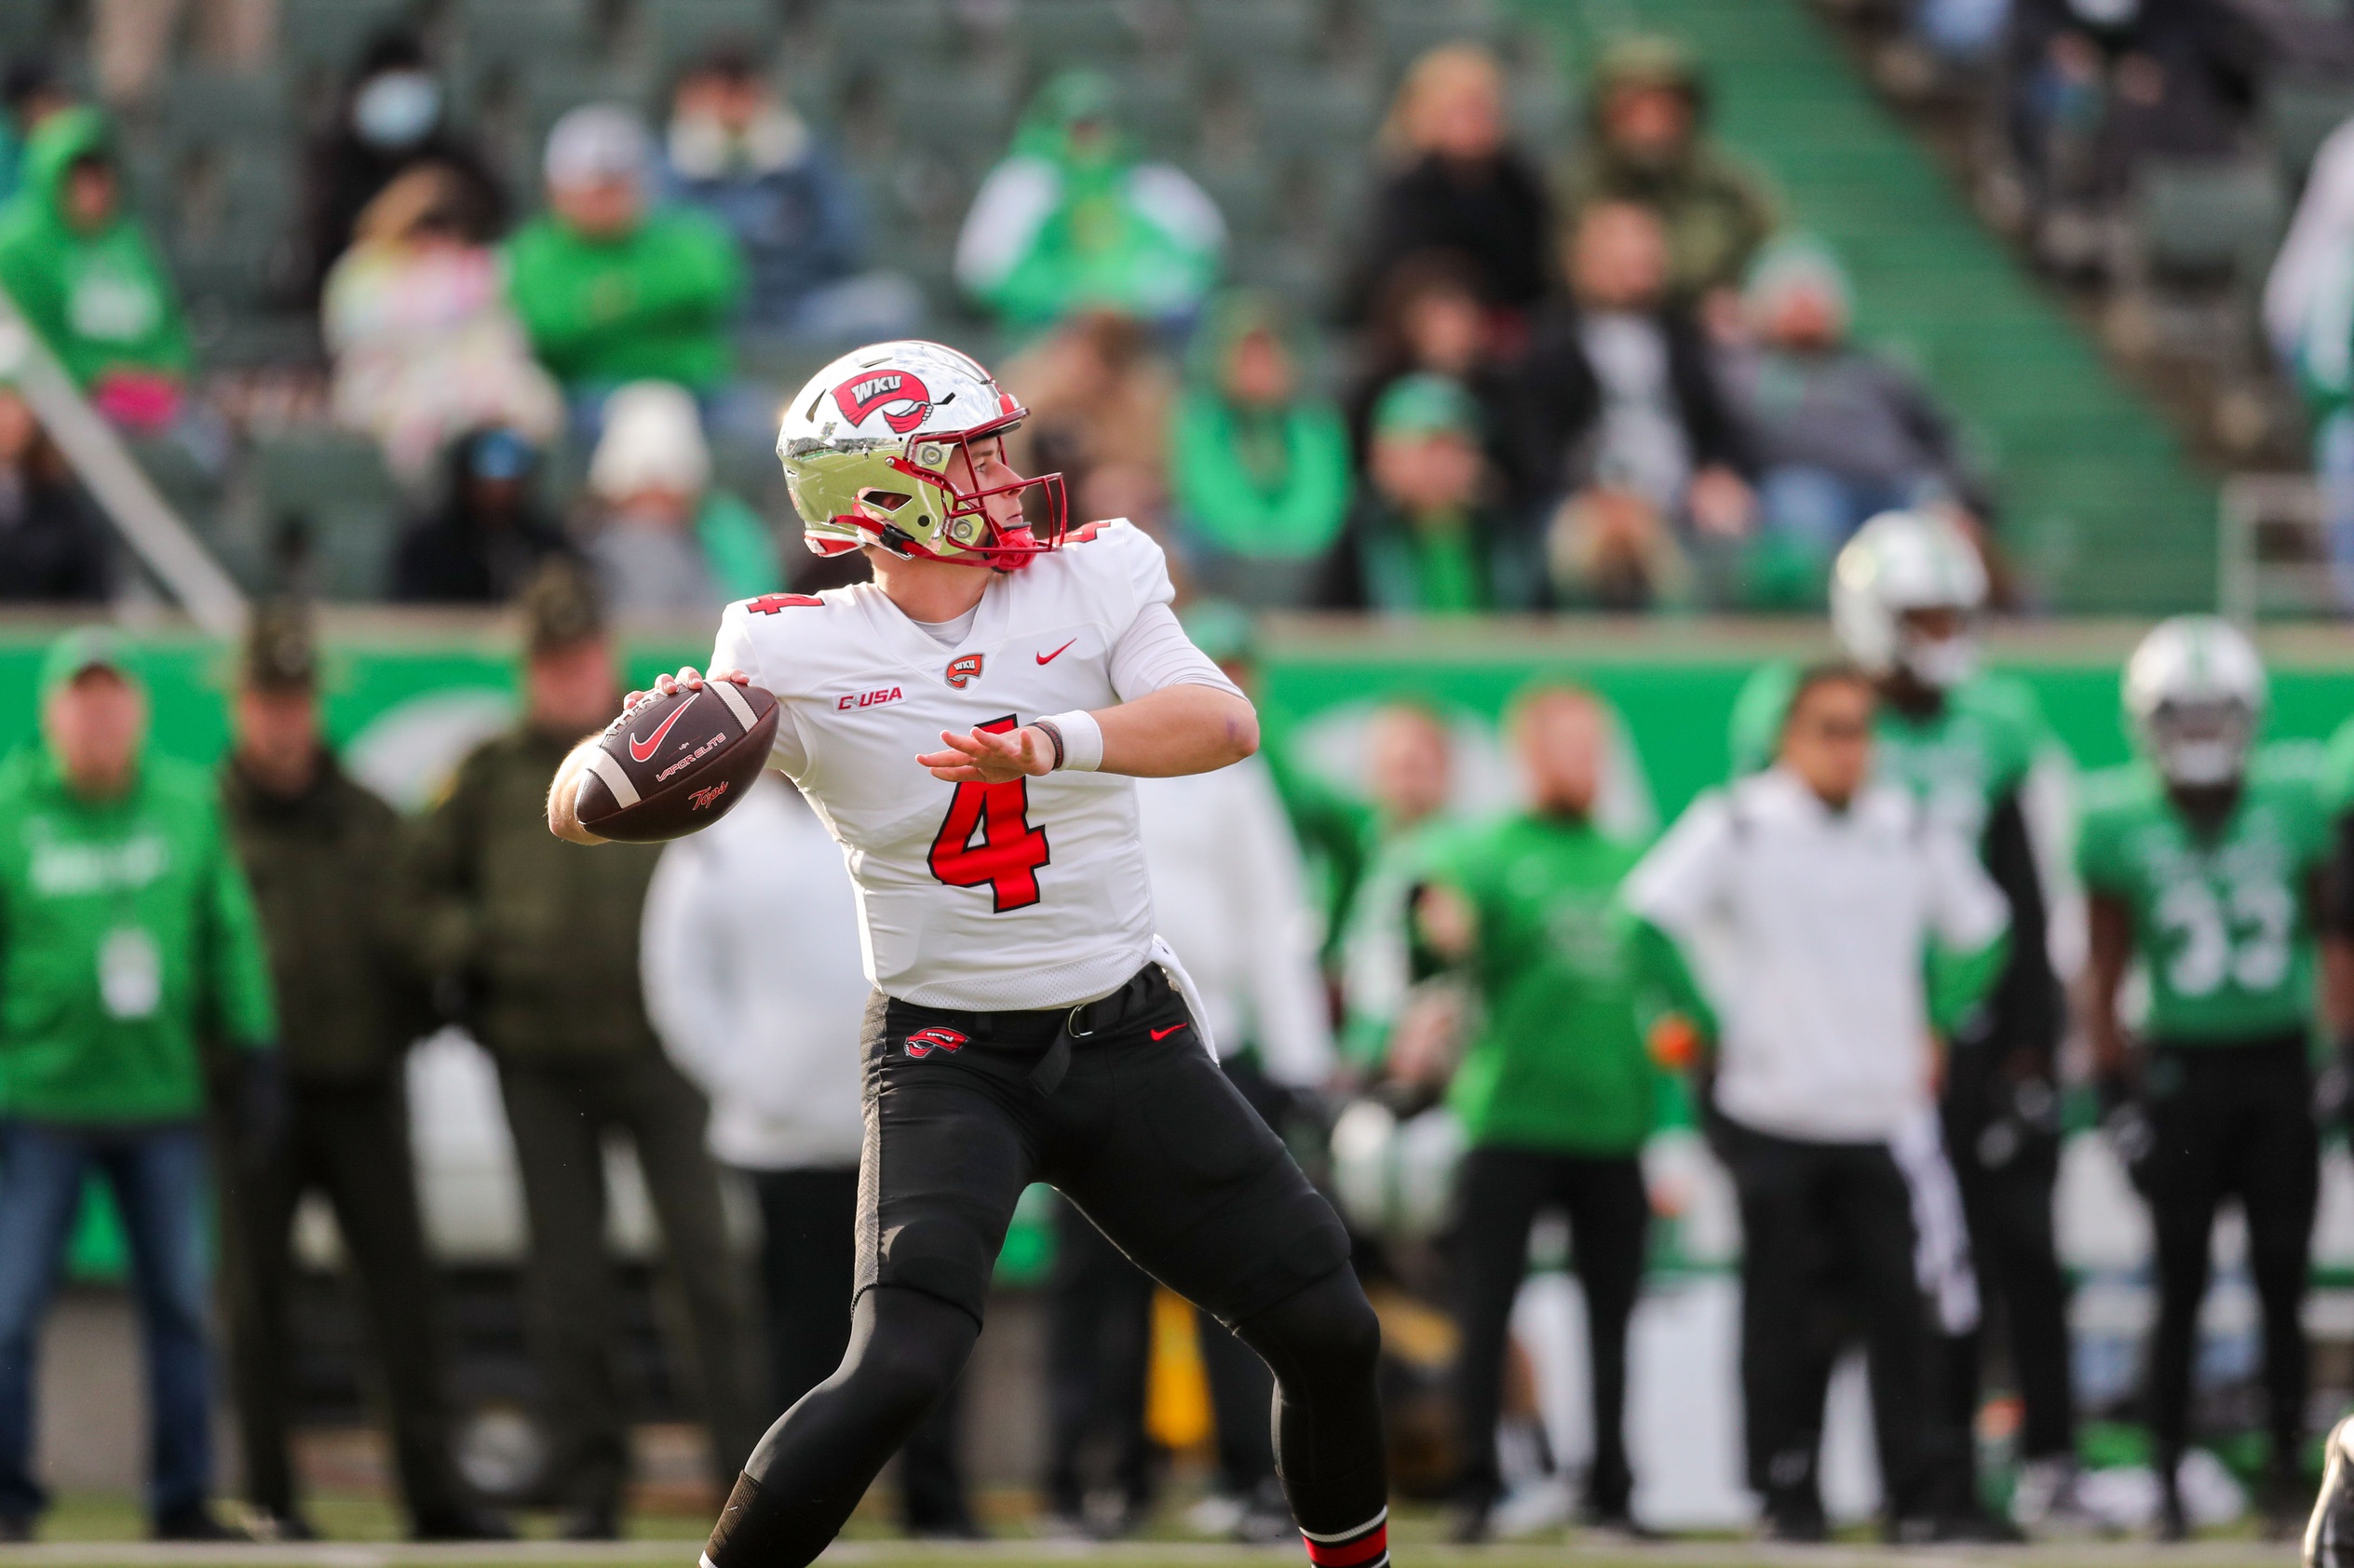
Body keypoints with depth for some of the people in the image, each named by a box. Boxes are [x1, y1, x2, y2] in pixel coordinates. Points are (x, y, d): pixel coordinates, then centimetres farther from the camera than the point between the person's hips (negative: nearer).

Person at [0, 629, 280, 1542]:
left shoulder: (187, 806, 6)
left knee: (180, 1302, 4)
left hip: (160, 1098, 3)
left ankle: (181, 1502, 11)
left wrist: (254, 1061, 5)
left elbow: (230, 940, 10)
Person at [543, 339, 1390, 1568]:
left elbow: (1224, 723, -20)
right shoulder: (799, 657, -9)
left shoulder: (1085, 583, -3)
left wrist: (1053, 742, -37)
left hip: (1129, 1040, 3)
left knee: (1328, 1333, 6)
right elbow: (577, 810, -11)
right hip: (948, 1055, -3)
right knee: (900, 1369, -24)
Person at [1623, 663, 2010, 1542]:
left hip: (1880, 1113, 3)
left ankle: (1913, 1495, 4)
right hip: (1771, 1111, -3)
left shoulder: (1910, 833, 9)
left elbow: (1979, 926, 23)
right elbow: (1653, 915, -14)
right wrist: (1704, 1024, -11)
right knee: (1781, 1312, 1)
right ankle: (1787, 1493, 9)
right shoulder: (1737, 825, -6)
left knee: (1897, 1310, -1)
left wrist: (1936, 1026, 15)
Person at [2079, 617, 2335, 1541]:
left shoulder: (2294, 801, 0)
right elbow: (2104, 971, 4)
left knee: (2282, 1282, 2)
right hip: (2181, 1072, -1)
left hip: (2281, 1064, 1)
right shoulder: (2121, 822, -3)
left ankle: (2287, 1470, 10)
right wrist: (2113, 1089, -1)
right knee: (2180, 1284, -1)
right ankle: (2167, 1481, 4)